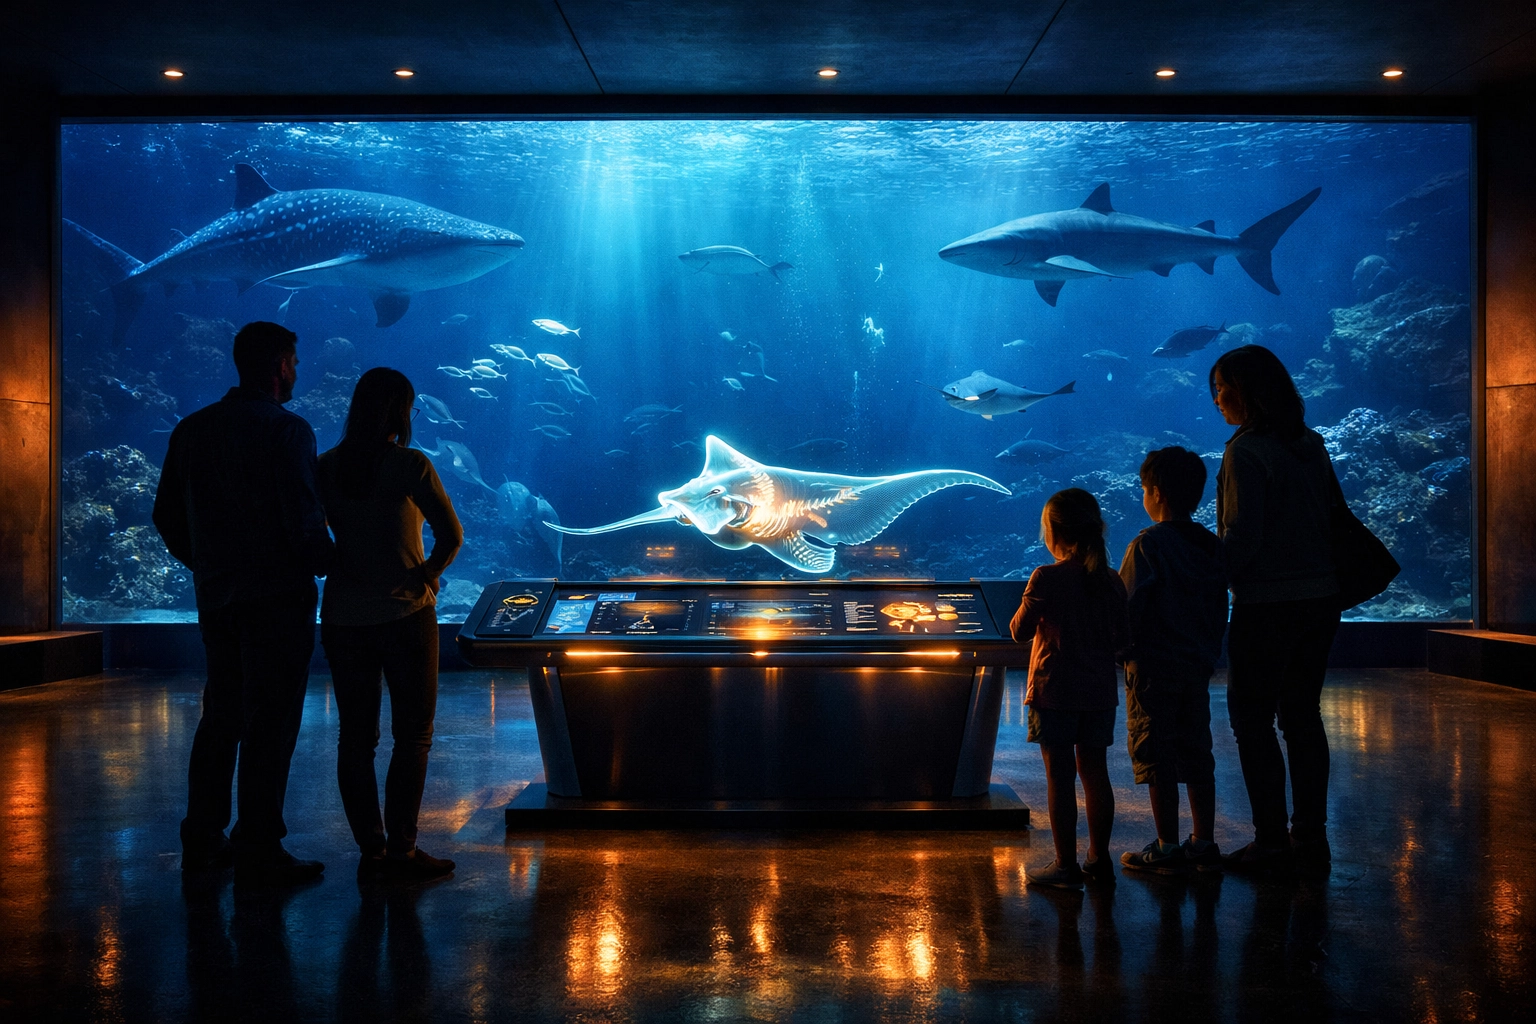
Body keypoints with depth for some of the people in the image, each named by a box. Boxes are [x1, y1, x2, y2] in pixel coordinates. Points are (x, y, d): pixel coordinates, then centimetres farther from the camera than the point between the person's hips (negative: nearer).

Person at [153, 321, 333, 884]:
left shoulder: (192, 428, 9)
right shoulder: (287, 430, -12)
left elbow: (167, 515, 12)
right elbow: (303, 518, -18)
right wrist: (328, 563, -1)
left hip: (215, 597, 7)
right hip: (277, 595, -7)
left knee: (220, 714, 16)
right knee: (270, 720, -1)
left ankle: (202, 838, 22)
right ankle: (258, 848, 2)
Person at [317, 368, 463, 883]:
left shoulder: (327, 467, 3)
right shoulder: (411, 465, -10)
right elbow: (451, 535, -14)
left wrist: (340, 569, 12)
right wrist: (427, 574, -1)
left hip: (342, 617, 4)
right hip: (405, 613, -4)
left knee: (355, 736, 10)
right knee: (413, 735, 6)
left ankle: (371, 851, 13)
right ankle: (401, 851, 5)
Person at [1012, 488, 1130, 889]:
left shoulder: (1046, 578, -12)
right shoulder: (1112, 581, 2)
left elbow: (1020, 630, -9)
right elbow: (1120, 639, 6)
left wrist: (1023, 611, 10)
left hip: (1055, 690, -5)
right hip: (1100, 692, 5)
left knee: (1060, 776, 1)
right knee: (1095, 771, 12)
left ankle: (1066, 864, 4)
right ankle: (1099, 859, 20)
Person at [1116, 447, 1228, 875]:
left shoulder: (1147, 545, -14)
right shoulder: (1211, 546, 7)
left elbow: (1128, 607, -15)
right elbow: (1220, 611, 12)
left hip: (1153, 667, -7)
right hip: (1198, 667, 7)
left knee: (1156, 756, 1)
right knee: (1197, 754, 13)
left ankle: (1167, 849, 4)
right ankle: (1203, 845, 17)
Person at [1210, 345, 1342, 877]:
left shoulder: (1246, 451, -14)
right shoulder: (1311, 444, 9)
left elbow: (1242, 538, -18)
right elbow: (1334, 511, 13)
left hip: (1266, 605, -7)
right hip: (1321, 597, 8)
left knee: (1252, 719, 4)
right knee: (1303, 716, 13)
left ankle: (1272, 841, 6)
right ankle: (1311, 840, 17)